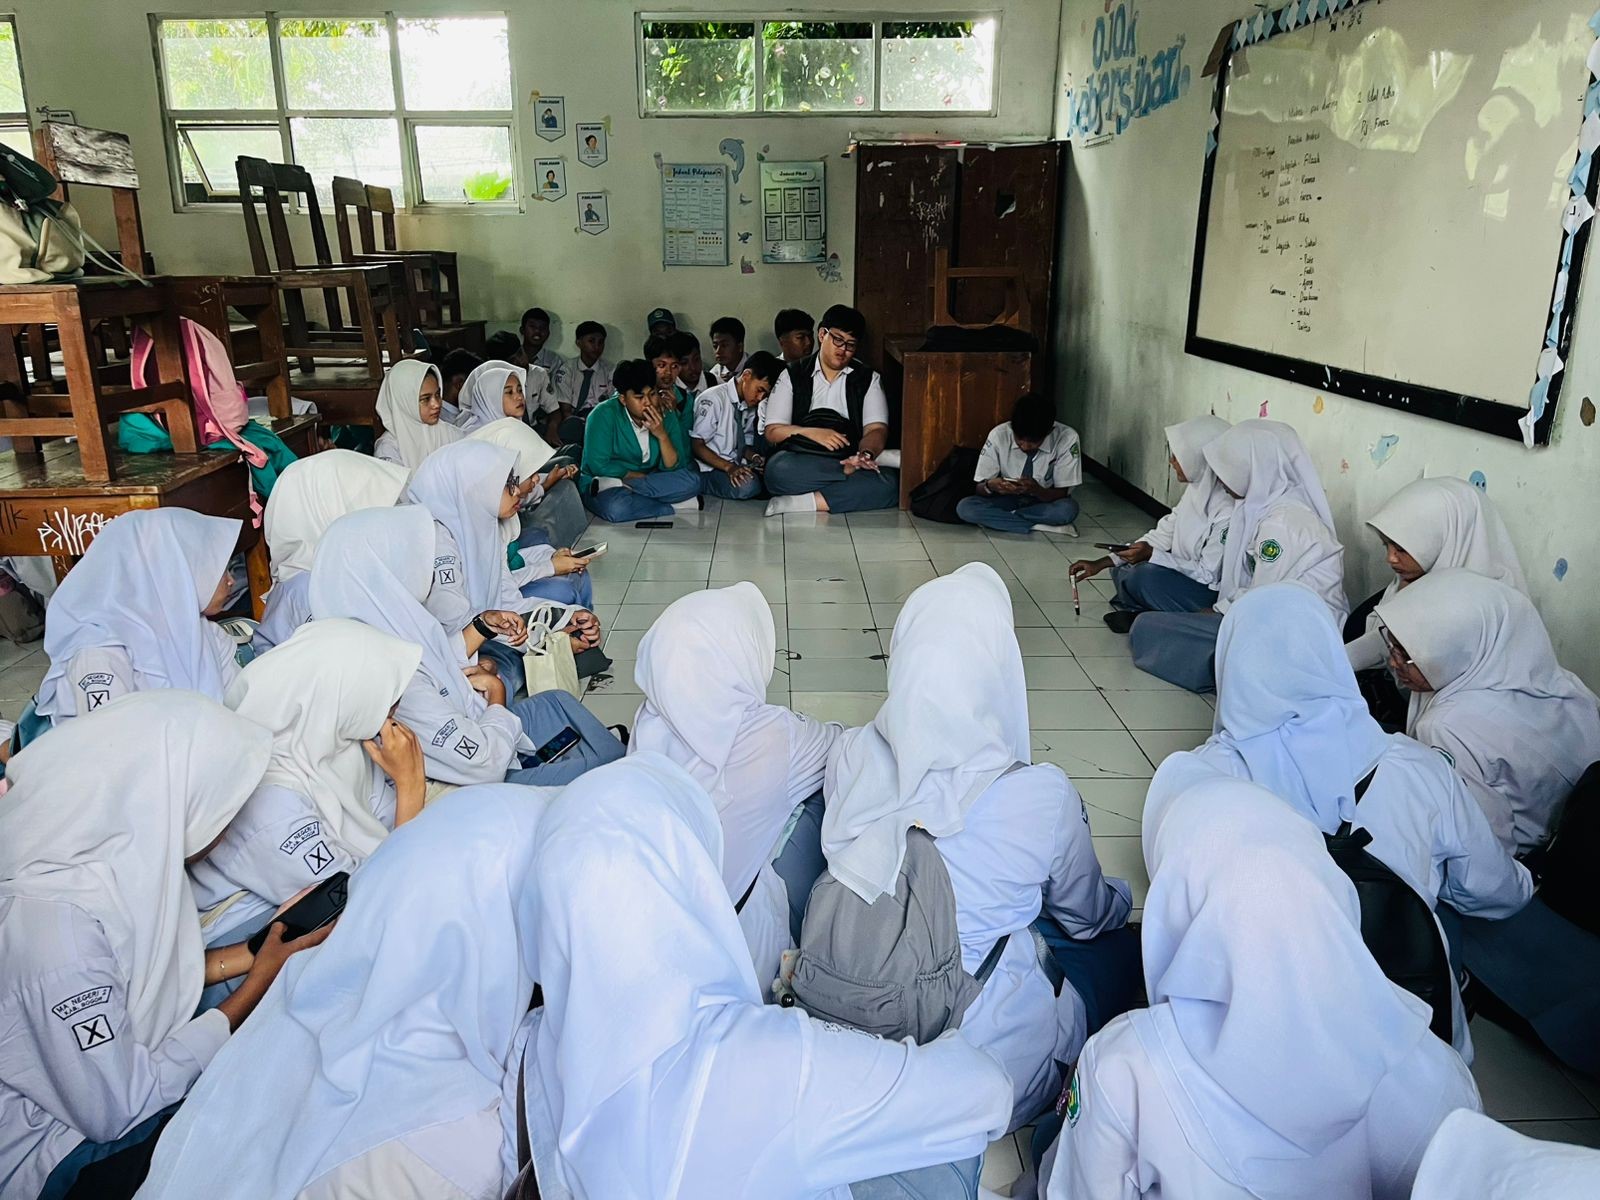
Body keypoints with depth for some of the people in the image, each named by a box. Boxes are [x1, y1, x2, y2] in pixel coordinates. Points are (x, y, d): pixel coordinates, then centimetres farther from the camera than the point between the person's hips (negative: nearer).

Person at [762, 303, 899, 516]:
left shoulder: (868, 379, 14)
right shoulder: (792, 377, 12)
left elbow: (876, 428, 0)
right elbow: (772, 431, 3)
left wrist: (865, 454, -24)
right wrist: (813, 433, -16)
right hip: (800, 460, -1)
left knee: (890, 483, -32)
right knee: (778, 470, -37)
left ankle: (806, 502, -33)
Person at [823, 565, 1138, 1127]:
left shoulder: (849, 760, -16)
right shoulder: (1043, 797, -24)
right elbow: (1088, 918, -2)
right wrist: (1120, 895, 24)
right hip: (987, 1072, -4)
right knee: (1127, 945, 18)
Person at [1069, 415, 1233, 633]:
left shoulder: (1228, 510, -27)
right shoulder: (1199, 489, 2)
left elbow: (1209, 574, -24)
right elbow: (1165, 533, 7)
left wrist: (1151, 554, -23)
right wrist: (1101, 563, 2)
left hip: (1216, 598, -10)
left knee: (1146, 576, -30)